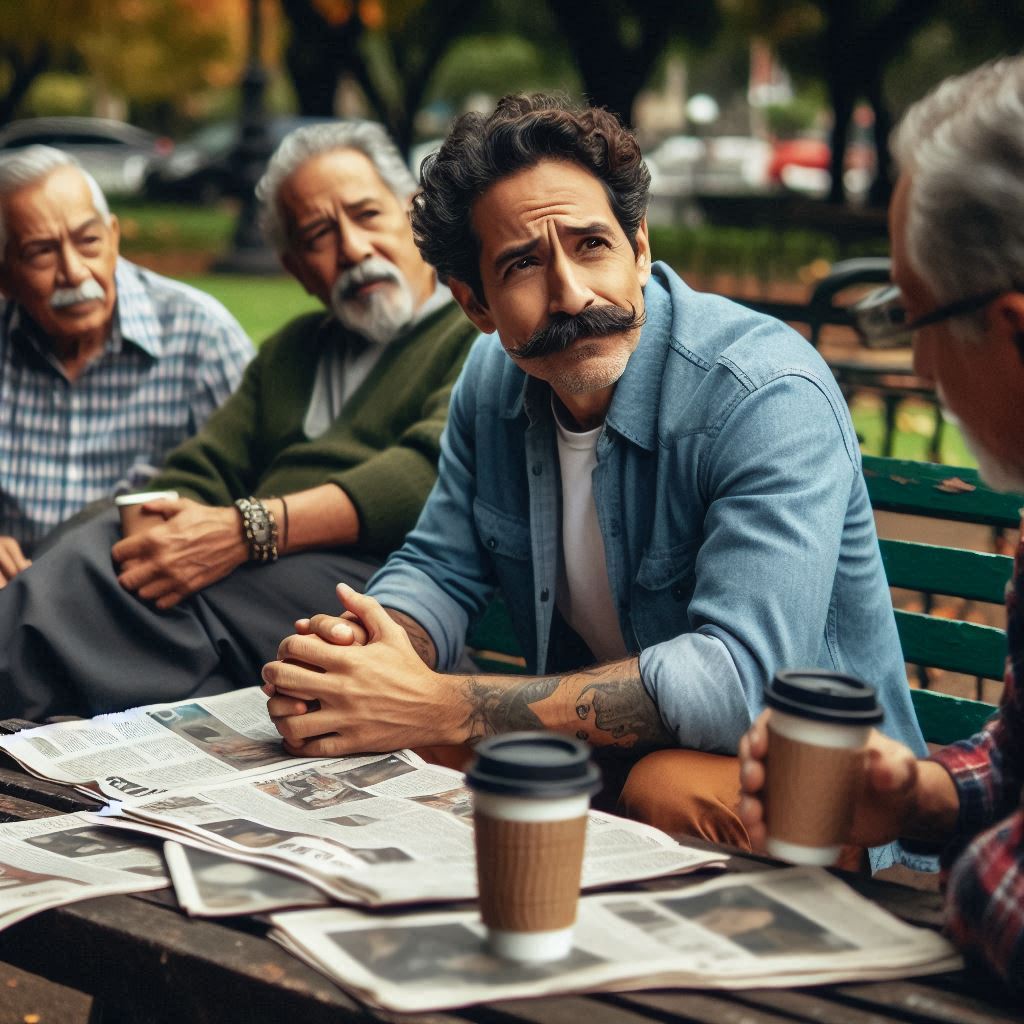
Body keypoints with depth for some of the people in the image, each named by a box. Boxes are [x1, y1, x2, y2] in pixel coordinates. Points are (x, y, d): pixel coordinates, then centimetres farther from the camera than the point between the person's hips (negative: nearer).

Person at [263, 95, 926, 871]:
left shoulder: (770, 395, -25)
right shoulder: (495, 379, -1)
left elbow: (738, 678, -34)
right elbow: (439, 568, 5)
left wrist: (441, 709, -35)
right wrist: (356, 657, -21)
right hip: (603, 748, 6)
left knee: (670, 789, -36)